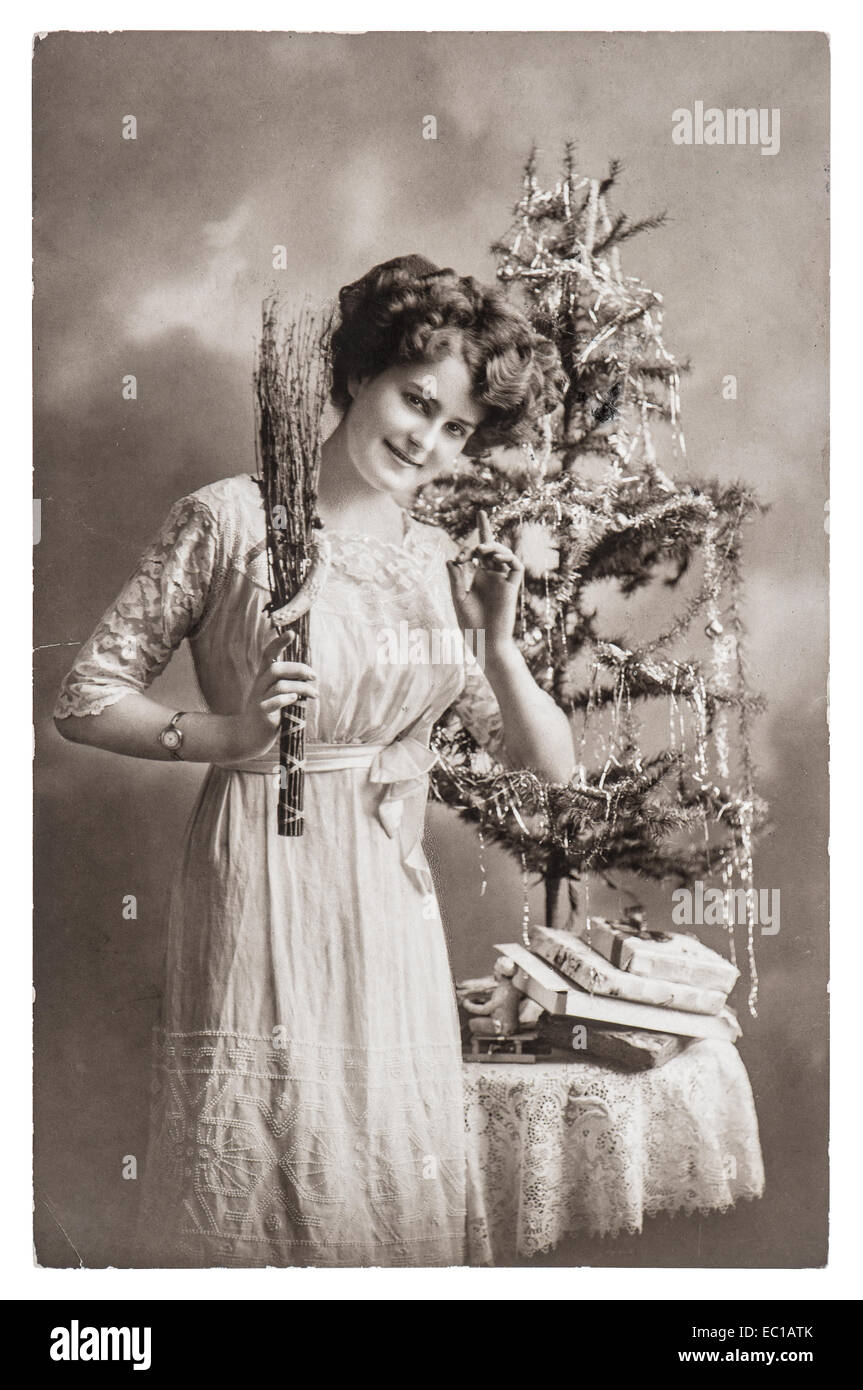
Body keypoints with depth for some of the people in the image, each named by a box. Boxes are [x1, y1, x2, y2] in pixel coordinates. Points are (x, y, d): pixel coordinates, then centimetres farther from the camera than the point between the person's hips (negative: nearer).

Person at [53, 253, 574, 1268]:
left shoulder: (444, 565, 9)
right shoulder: (233, 518, -3)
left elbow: (549, 762, 9)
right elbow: (86, 700, -2)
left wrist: (497, 643, -7)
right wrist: (228, 734, -16)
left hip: (388, 908, 4)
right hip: (254, 887, -4)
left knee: (391, 1193, 10)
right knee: (240, 1183, 3)